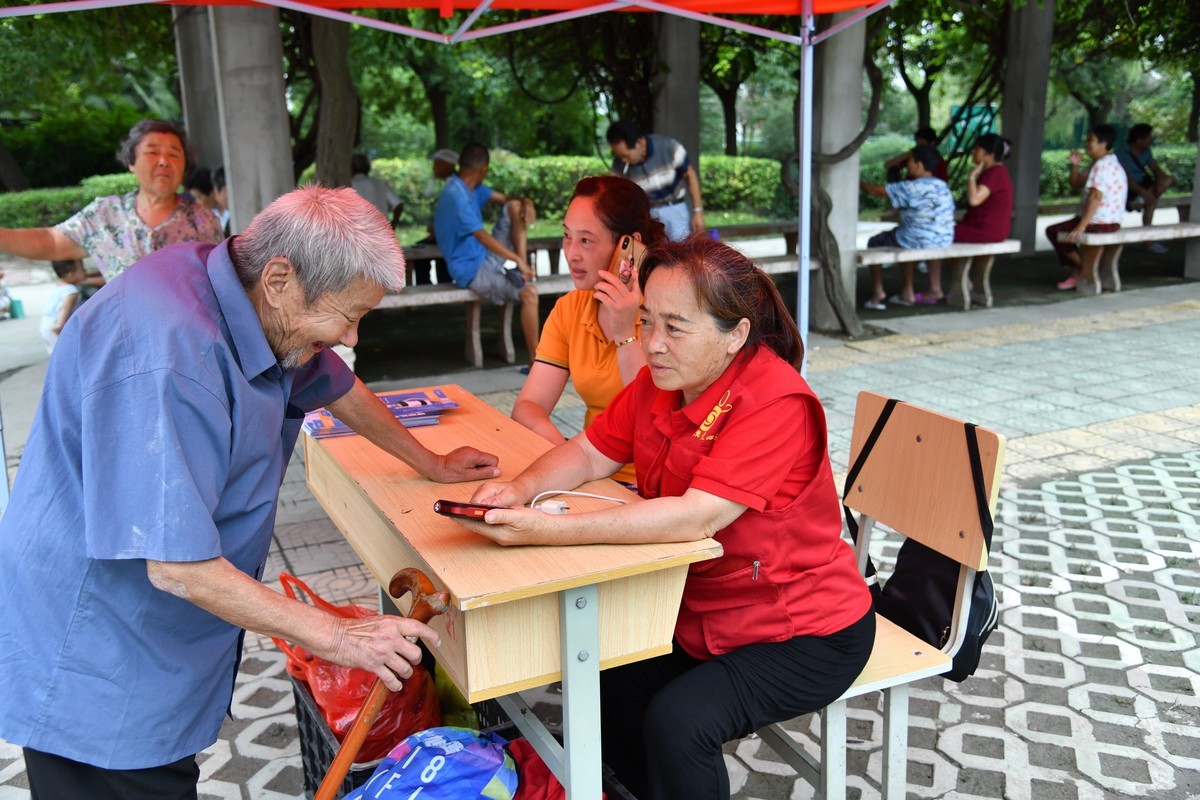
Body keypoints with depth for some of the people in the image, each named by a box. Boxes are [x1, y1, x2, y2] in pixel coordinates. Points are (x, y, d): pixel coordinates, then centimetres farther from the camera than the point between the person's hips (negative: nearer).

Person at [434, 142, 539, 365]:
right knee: (529, 293, -27)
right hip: (472, 270, -9)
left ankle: (522, 270, -9)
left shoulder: (472, 188, 7)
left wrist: (525, 202, -14)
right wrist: (518, 259, -32)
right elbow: (482, 236, -30)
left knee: (515, 206, -1)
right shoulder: (456, 196, -23)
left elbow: (505, 197, 10)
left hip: (487, 256, 10)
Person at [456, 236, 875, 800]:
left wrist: (549, 531, -39)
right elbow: (590, 454, 2)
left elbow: (697, 517, -36)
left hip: (805, 633, -7)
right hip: (704, 614, 8)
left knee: (675, 722, -24)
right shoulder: (661, 382, -3)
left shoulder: (776, 404, -27)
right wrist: (520, 489, -19)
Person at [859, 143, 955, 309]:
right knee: (905, 240, 36)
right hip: (944, 241, 8)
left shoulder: (912, 188, -16)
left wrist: (858, 182, 6)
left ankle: (878, 294, 18)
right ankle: (907, 292, 32)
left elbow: (877, 191, -10)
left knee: (874, 242, 14)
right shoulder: (943, 186, 8)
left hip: (920, 241, -8)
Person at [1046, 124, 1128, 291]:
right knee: (1061, 228, 25)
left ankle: (1085, 269, 5)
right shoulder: (1104, 163, 15)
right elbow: (1076, 184, 20)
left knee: (1053, 232, -3)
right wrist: (1074, 165, 3)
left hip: (1100, 223, -11)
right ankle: (1077, 272, 18)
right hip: (1108, 220, 11)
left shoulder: (1102, 166, -20)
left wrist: (1081, 226, -31)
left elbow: (1095, 198, -28)